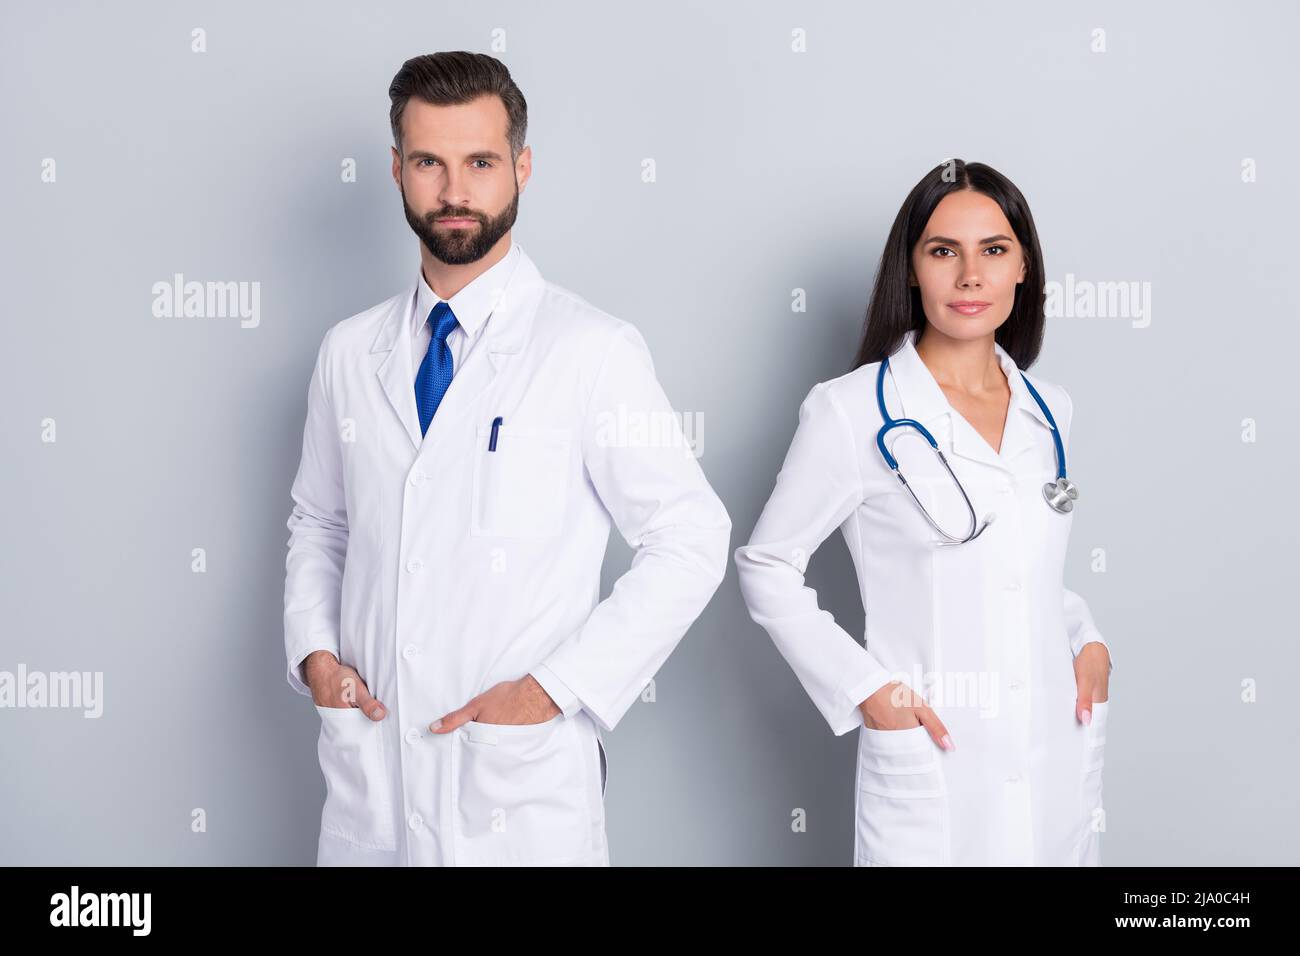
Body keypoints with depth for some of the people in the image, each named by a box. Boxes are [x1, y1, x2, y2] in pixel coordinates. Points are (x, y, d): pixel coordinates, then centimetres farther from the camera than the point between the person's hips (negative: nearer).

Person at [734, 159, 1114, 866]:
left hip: (1061, 755, 5)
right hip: (932, 763, -5)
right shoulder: (854, 410, -9)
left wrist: (1088, 641, 4)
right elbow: (766, 567, -4)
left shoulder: (1050, 411, 7)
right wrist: (865, 687, -11)